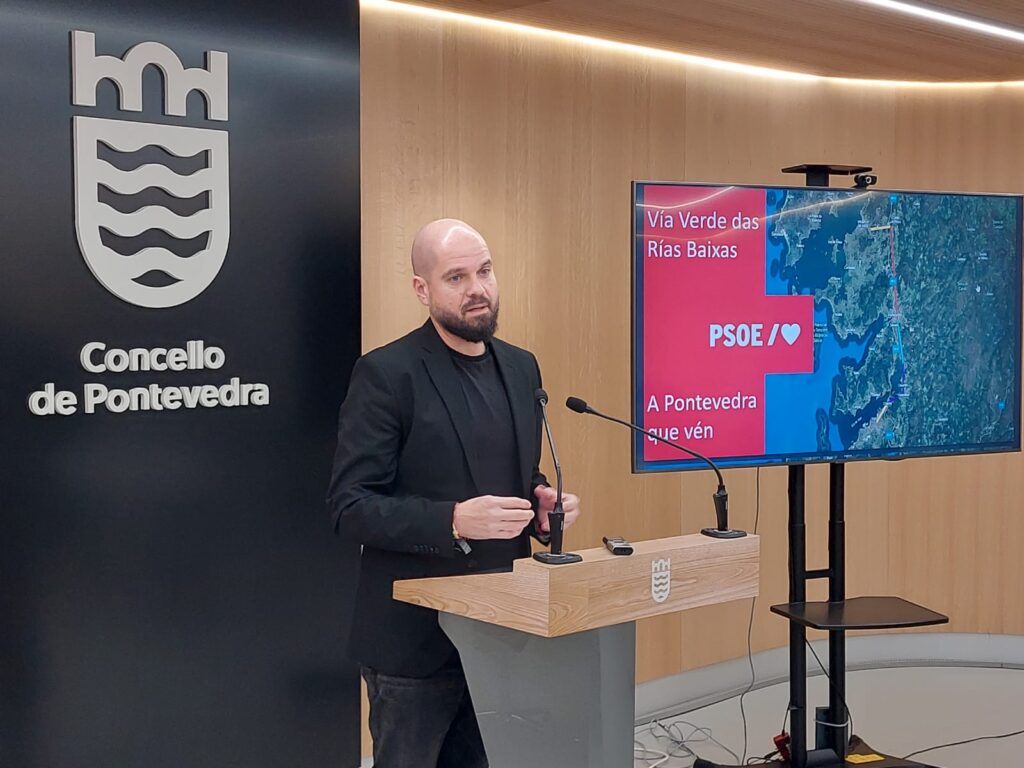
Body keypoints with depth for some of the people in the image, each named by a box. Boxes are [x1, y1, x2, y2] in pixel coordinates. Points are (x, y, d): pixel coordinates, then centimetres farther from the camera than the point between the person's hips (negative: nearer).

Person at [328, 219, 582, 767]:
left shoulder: (521, 367, 8)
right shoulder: (386, 374, -13)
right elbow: (351, 508, -16)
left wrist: (540, 505, -4)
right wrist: (454, 521, -28)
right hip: (416, 634, -6)